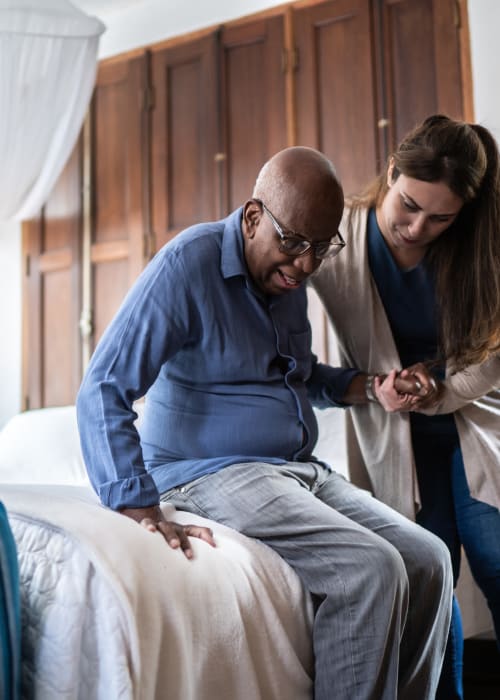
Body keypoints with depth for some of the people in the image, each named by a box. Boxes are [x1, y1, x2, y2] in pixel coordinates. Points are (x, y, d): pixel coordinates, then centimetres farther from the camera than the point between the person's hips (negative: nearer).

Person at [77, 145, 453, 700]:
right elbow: (102, 392, -18)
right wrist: (137, 506, -28)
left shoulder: (288, 274, 11)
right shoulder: (189, 264, -14)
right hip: (213, 473, -8)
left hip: (299, 470, 8)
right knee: (371, 570, -24)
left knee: (428, 561, -5)